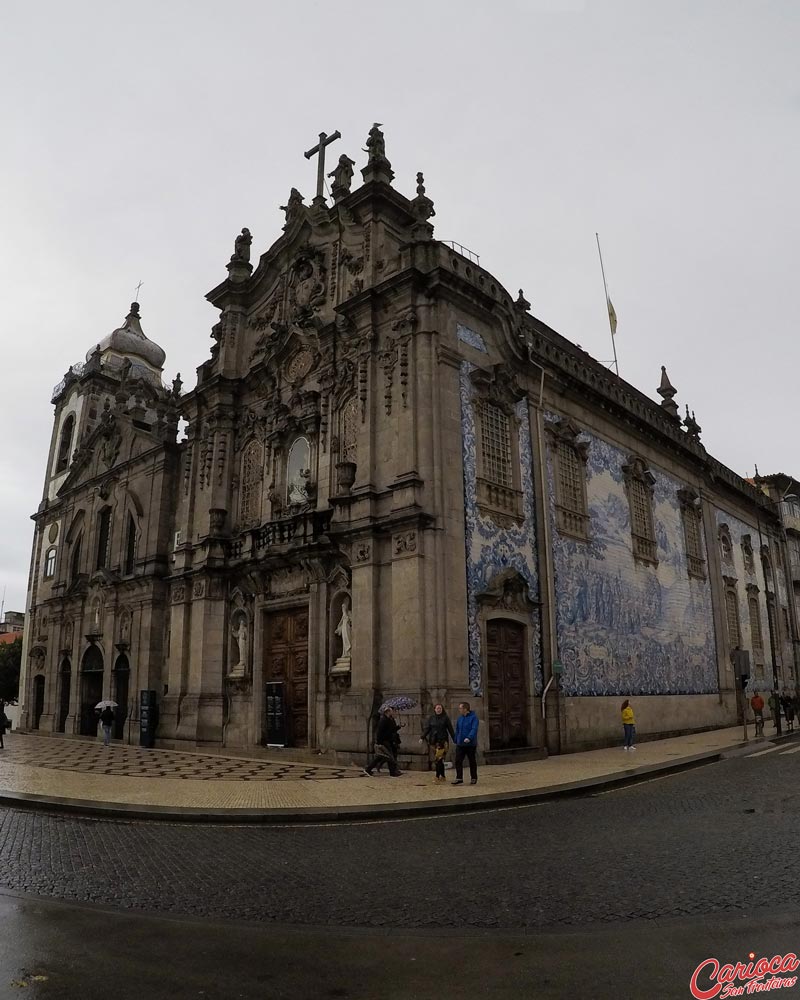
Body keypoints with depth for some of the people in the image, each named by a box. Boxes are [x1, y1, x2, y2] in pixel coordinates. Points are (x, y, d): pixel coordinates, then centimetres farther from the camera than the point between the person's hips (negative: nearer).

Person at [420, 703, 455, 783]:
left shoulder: (445, 718, 2)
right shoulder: (431, 718, 10)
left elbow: (450, 729, 2)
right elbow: (427, 728, 6)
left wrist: (455, 739, -1)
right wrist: (422, 737, -6)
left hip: (443, 740, -3)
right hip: (433, 741, 3)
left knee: (439, 758, -13)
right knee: (439, 759, 7)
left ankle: (437, 776, -11)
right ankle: (442, 776, 16)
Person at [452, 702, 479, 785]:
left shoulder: (473, 717, -11)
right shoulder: (460, 718, 10)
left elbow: (474, 729, -22)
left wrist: (469, 738, -36)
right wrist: (456, 741, 14)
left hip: (470, 744, -5)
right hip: (460, 744, 6)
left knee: (472, 762, 7)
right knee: (458, 761, -2)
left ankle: (473, 778, 20)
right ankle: (459, 778, 3)